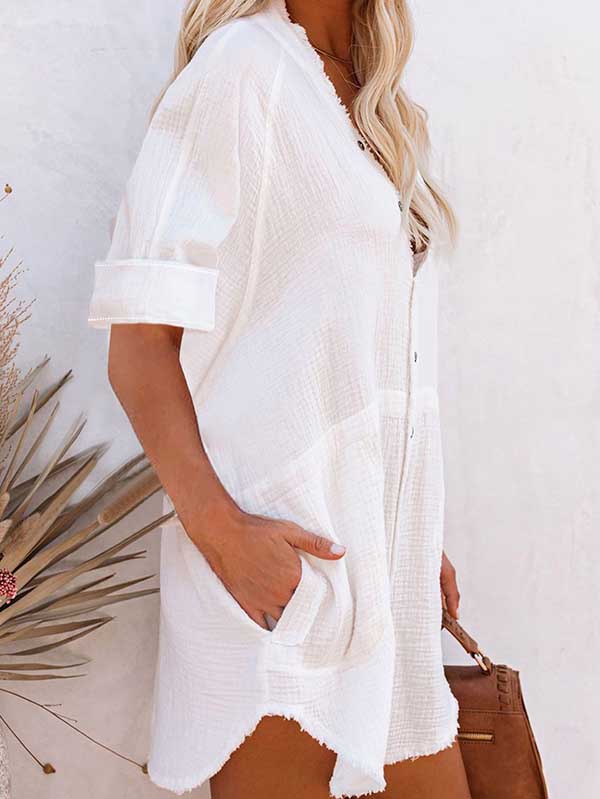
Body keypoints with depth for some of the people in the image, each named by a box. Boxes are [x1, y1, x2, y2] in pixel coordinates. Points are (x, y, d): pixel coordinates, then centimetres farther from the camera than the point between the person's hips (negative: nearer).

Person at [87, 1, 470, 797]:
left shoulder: (384, 115, 17)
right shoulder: (239, 65, -6)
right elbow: (139, 344, -12)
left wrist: (422, 541, 16)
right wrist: (218, 526, -23)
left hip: (389, 559, 8)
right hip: (280, 552, -7)